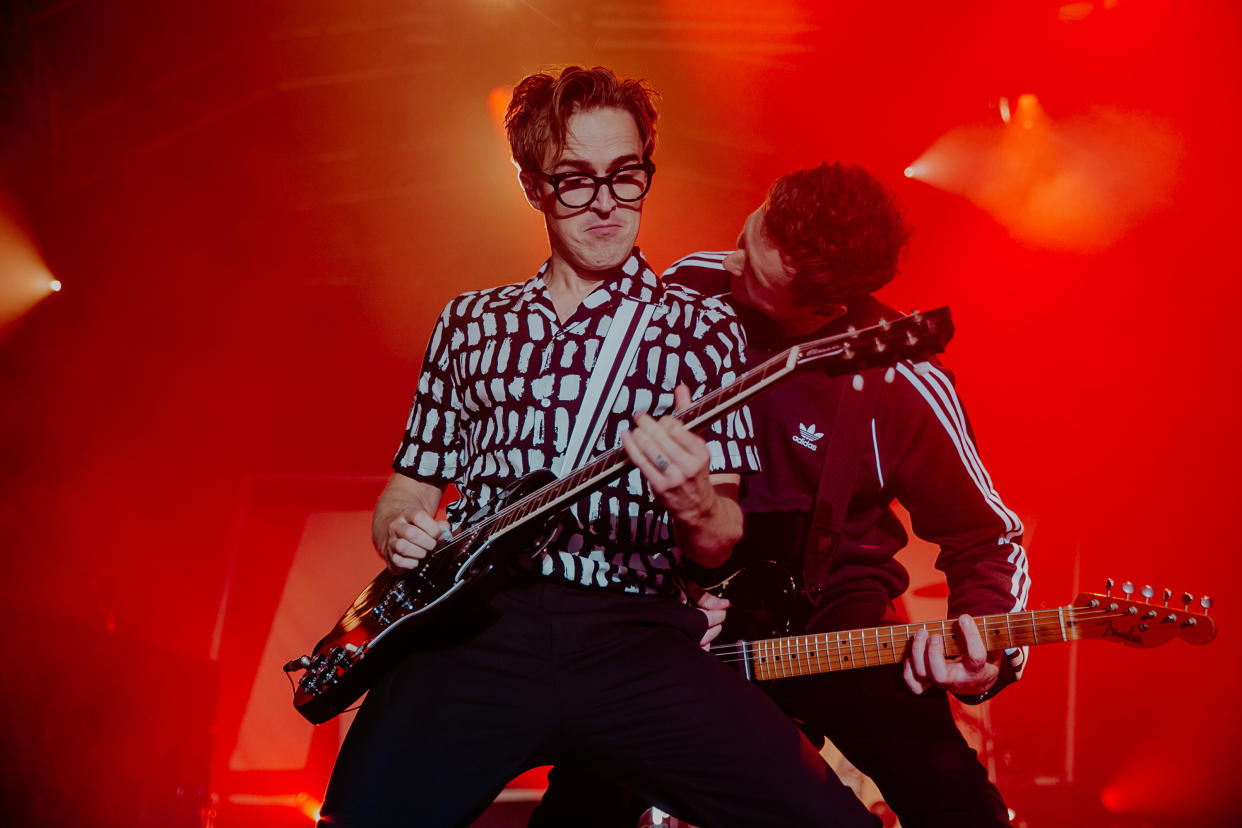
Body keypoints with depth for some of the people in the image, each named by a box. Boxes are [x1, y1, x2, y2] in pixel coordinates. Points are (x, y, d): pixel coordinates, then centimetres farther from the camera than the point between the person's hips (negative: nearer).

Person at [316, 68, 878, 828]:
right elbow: (410, 485, 26)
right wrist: (400, 530, 2)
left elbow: (719, 548, 7)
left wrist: (693, 504, -17)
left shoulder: (704, 329, 13)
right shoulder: (469, 324, 20)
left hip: (632, 630, -1)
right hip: (476, 624, 2)